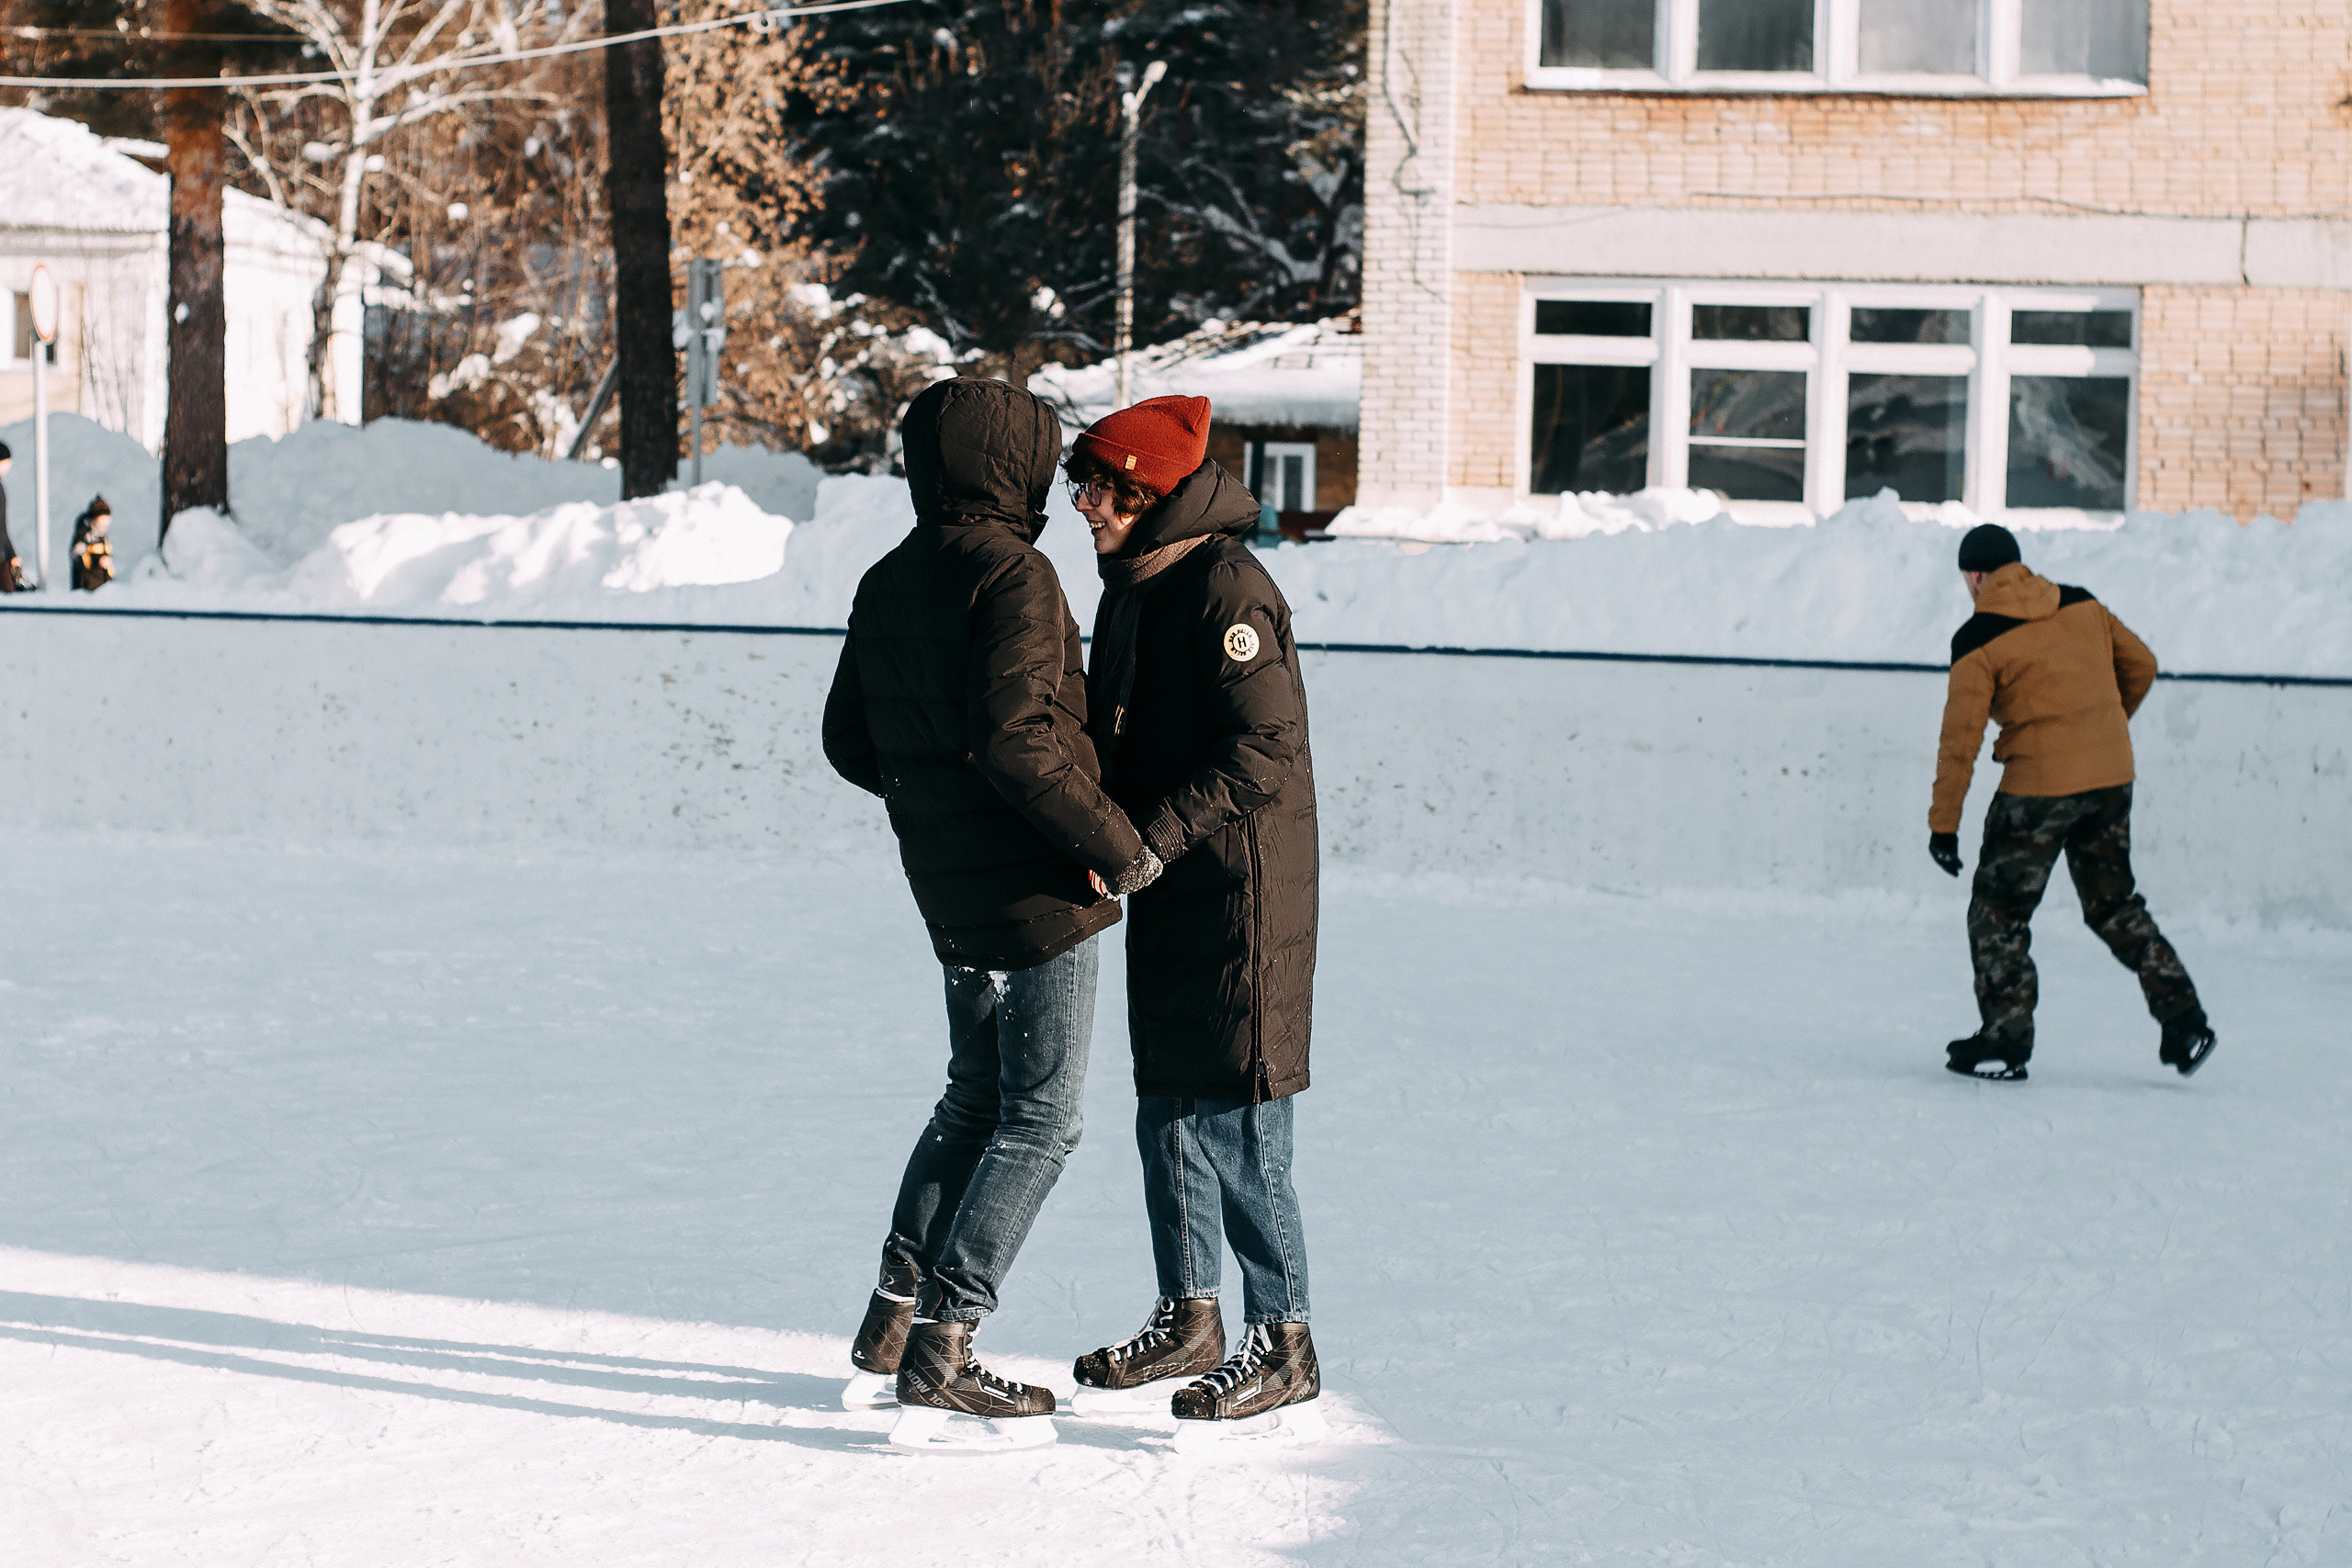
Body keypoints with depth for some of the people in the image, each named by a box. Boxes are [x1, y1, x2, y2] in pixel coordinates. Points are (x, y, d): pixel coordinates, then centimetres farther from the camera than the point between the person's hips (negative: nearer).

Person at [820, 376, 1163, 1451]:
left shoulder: (887, 585, 9)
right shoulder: (1010, 573, -16)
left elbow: (849, 741, 15)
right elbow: (1014, 736, -26)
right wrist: (1118, 846, -19)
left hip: (950, 895, 8)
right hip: (1035, 890, -8)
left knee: (975, 1102, 21)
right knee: (1039, 1123, -2)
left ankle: (888, 1336, 22)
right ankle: (937, 1371, -5)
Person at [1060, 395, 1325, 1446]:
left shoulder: (1226, 589, -16)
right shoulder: (1132, 590, 13)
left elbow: (1266, 750, -22)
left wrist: (1151, 838, -25)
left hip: (1242, 893, -9)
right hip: (1166, 890, 9)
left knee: (1235, 1121, -7)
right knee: (1166, 1112, 14)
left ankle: (1285, 1349, 1)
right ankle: (1189, 1325, 25)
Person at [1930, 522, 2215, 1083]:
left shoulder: (1979, 642, -8)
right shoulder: (2083, 606, 7)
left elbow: (1961, 736, -11)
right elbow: (2141, 667, 15)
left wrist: (1943, 822, -6)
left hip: (2039, 785, -6)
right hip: (2112, 778, 6)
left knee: (1997, 914, 8)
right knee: (2114, 905, 19)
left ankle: (2005, 1042, 7)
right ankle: (2184, 1023, 12)